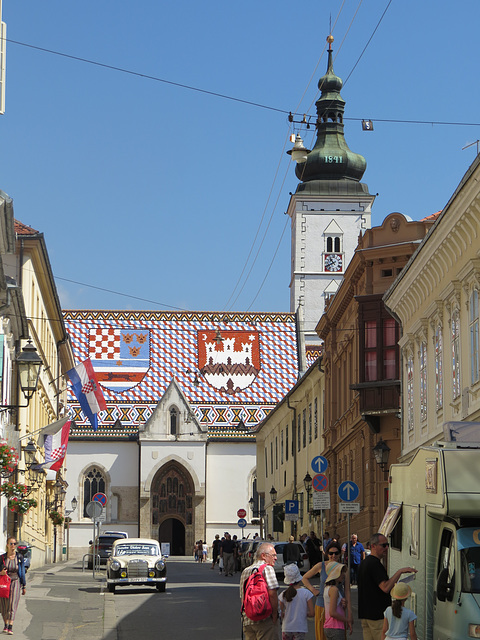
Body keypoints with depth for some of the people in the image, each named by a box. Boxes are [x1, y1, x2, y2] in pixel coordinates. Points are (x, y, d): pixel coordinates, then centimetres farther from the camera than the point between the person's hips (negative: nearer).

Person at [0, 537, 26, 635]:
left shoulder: (19, 557, 1)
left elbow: (22, 572, 7)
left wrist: (24, 586, 8)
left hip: (15, 583, -1)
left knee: (13, 604, -12)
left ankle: (10, 628, -18)